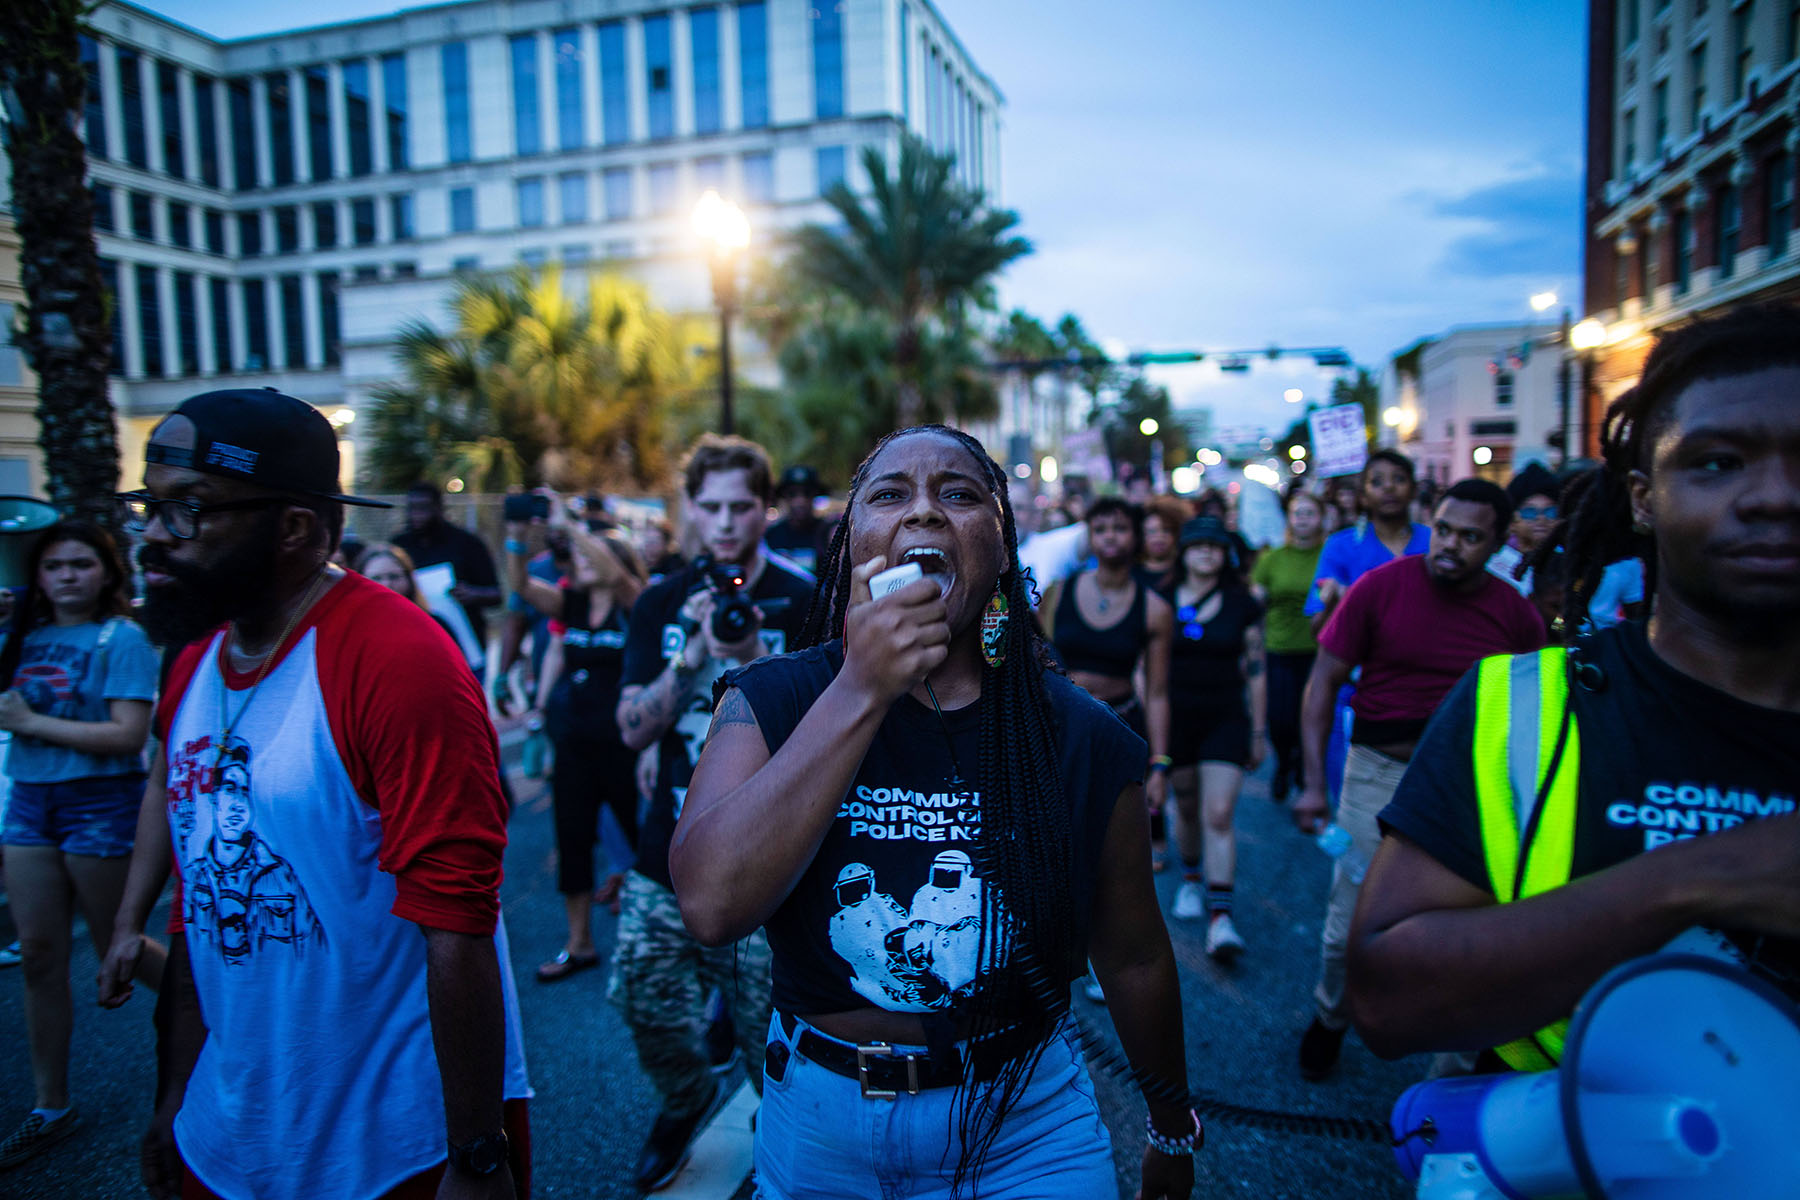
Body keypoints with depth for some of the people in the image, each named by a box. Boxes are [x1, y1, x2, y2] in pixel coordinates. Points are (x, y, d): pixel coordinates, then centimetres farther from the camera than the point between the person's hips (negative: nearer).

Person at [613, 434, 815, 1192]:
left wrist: (757, 658, -22)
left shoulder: (801, 603, -3)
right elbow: (634, 729, 0)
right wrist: (692, 654, -15)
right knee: (646, 1002, 9)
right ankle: (685, 1101, 41)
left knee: (768, 1026, 2)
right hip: (671, 852, 4)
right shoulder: (660, 606, 6)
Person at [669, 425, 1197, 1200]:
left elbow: (1133, 959, 0)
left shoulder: (1082, 739, -11)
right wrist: (862, 692, -32)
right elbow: (712, 904, -29)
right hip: (818, 1132, 2)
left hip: (1023, 1128, -1)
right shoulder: (772, 700, -12)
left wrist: (1173, 1130, 13)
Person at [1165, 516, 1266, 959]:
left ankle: (1220, 916, -8)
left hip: (1226, 719, -1)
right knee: (1186, 808, 12)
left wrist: (1259, 731, 5)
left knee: (1220, 815, -9)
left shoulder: (1242, 604, 2)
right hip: (1176, 718, 1)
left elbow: (1256, 671, 5)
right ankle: (1190, 879, 38)